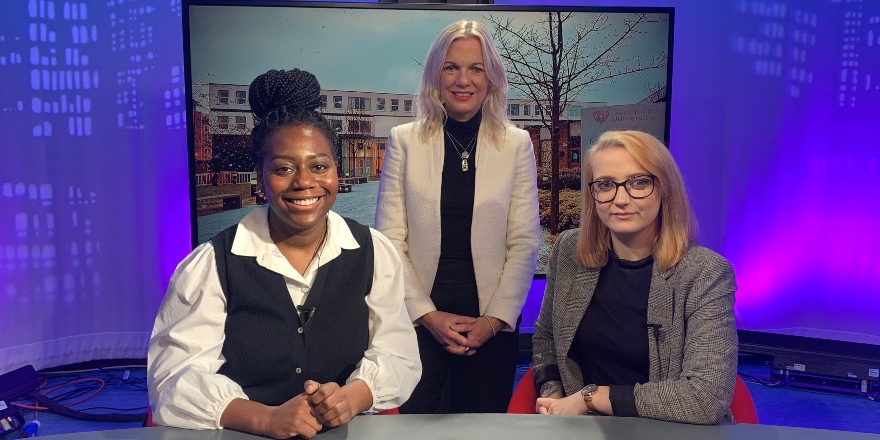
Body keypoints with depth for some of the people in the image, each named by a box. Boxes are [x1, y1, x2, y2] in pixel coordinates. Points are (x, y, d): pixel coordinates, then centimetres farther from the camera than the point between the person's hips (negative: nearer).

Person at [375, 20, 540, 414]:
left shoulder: (517, 144, 1)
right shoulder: (404, 141, 0)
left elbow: (524, 242, -1)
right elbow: (389, 239, -3)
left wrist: (495, 319, -10)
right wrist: (427, 315, -10)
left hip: (493, 322, 1)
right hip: (418, 320, 0)